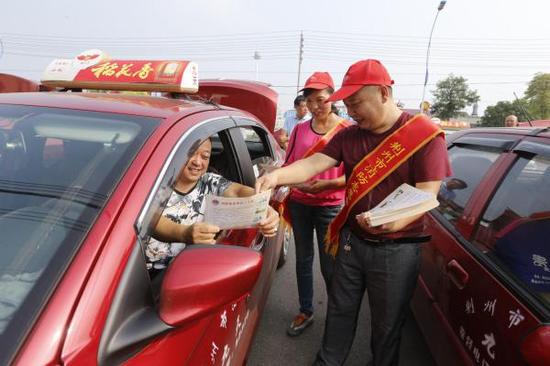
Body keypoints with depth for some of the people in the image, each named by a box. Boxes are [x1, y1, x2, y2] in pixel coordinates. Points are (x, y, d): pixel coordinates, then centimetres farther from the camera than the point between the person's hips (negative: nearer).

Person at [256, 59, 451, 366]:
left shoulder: (424, 135, -12)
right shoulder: (349, 136, 2)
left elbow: (425, 196, -17)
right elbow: (313, 164, -8)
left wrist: (393, 222, -36)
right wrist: (277, 175, -27)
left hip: (396, 249, -4)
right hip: (352, 241, 4)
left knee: (387, 324, 15)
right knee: (340, 311, 18)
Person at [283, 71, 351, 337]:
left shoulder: (347, 131, -7)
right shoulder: (300, 130, 6)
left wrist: (326, 184, -23)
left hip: (330, 207, -4)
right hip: (299, 204, 4)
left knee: (329, 266, 4)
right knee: (303, 260, 16)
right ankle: (305, 312, 33)